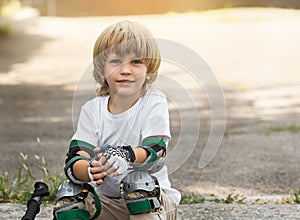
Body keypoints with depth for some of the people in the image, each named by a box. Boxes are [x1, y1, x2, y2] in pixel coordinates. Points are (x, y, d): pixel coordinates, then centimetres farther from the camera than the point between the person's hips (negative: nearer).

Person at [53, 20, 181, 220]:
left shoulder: (154, 102, -8)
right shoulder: (92, 110, -2)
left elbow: (156, 150, -24)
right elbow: (74, 162, -14)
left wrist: (127, 155, -47)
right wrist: (91, 170, -40)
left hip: (153, 202, -2)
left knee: (137, 180, -32)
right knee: (69, 193, -22)